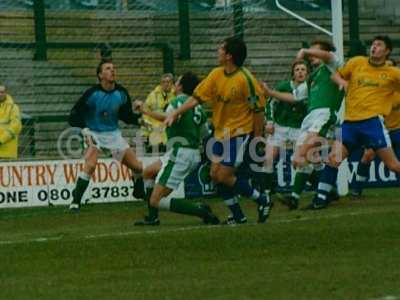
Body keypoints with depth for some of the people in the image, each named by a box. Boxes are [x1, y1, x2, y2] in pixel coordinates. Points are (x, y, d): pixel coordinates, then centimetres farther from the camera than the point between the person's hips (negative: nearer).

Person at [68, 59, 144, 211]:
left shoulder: (121, 93, -4)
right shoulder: (92, 94, -17)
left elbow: (127, 116, 8)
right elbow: (74, 116, -13)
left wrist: (140, 118, -11)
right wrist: (85, 129, -28)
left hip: (113, 134, 4)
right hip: (94, 134, -4)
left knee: (137, 167, -1)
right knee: (90, 165, -30)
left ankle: (140, 193, 29)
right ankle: (75, 201, -21)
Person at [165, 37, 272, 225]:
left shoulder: (245, 79, -18)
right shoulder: (216, 75, 1)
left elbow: (258, 109, -13)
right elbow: (197, 98, 3)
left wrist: (258, 137, -10)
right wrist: (175, 114, -5)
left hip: (239, 133, -7)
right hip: (221, 132, 7)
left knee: (224, 177, -10)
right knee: (215, 175, 3)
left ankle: (262, 200, 7)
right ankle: (237, 216, 14)